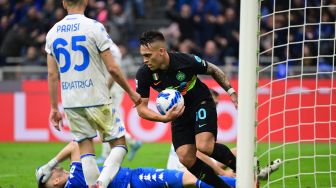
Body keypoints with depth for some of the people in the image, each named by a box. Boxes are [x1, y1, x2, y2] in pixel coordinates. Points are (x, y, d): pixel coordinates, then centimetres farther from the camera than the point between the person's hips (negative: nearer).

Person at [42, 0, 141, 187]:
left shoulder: (53, 32, 5)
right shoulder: (94, 27, -9)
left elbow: (52, 74, 7)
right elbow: (112, 68, -10)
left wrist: (54, 107, 13)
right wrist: (131, 92, 2)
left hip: (70, 101, 4)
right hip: (96, 98, -4)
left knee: (85, 147, 11)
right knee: (119, 143, 5)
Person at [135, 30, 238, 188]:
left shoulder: (186, 61, -25)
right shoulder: (144, 74, -20)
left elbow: (213, 71, -5)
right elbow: (141, 108, -13)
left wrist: (231, 92, -5)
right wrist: (164, 118, -29)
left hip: (202, 104, -4)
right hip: (178, 112, 4)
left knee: (204, 147, -26)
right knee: (186, 159, -9)